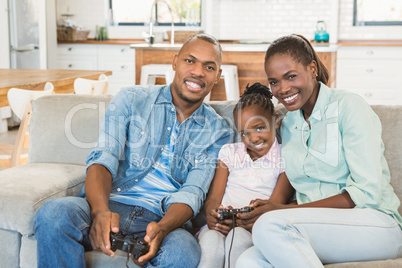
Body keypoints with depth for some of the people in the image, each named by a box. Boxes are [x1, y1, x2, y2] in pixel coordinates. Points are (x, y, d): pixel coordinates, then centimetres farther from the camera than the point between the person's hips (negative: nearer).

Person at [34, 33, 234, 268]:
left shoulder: (218, 132, 10)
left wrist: (161, 229, -23)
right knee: (53, 213, -31)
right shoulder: (131, 100, 9)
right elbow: (103, 159, -4)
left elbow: (192, 192, -1)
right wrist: (100, 211, -25)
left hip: (164, 219, 0)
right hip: (112, 204, 1)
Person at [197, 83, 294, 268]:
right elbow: (214, 197, 10)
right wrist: (212, 215, -16)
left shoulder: (284, 158, 9)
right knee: (211, 240, -32)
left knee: (238, 236, -36)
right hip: (219, 224, 2)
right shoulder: (229, 152, 20)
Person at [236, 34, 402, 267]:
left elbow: (367, 193, -13)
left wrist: (285, 211, -18)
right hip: (320, 230, 4)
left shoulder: (348, 107, -5)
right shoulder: (287, 125, 14)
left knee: (271, 224, -31)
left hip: (376, 224, -4)